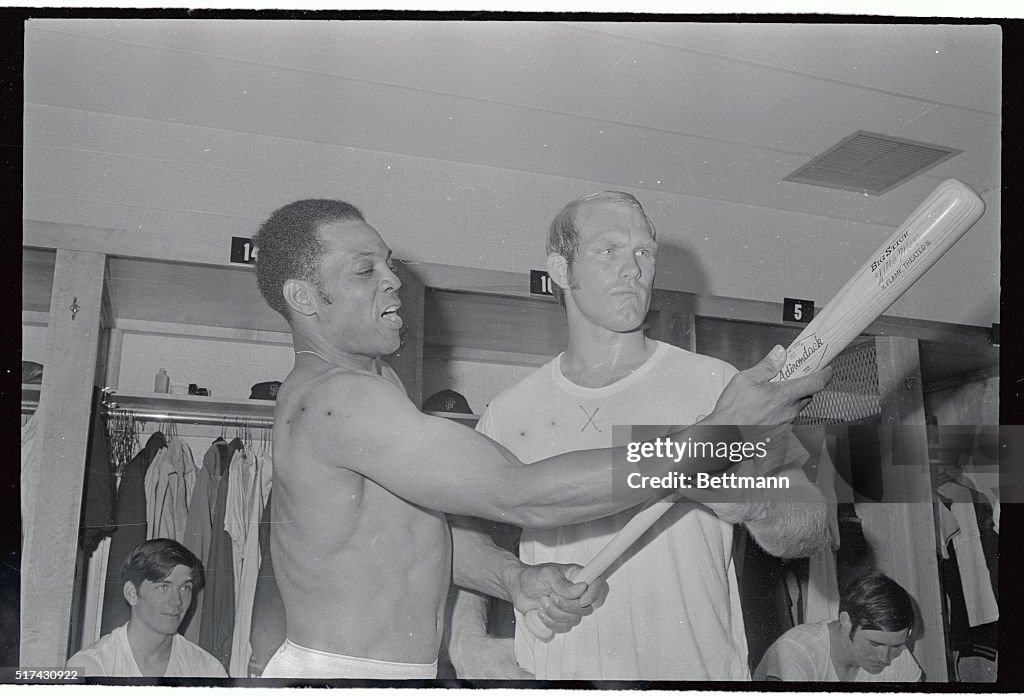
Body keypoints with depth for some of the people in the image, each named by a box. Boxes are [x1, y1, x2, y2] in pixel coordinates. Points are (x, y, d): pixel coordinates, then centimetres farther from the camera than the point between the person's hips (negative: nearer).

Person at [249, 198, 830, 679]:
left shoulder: (375, 377, 11)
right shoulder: (335, 399, -23)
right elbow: (522, 496, -30)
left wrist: (514, 579, -6)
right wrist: (723, 434, -30)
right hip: (339, 671, -9)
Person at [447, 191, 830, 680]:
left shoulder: (715, 385, -6)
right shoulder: (509, 413, -1)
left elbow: (809, 529, -7)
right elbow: (465, 542, 6)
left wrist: (750, 505, -28)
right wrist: (466, 640, -10)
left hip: (696, 666, -1)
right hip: (551, 671, 1)